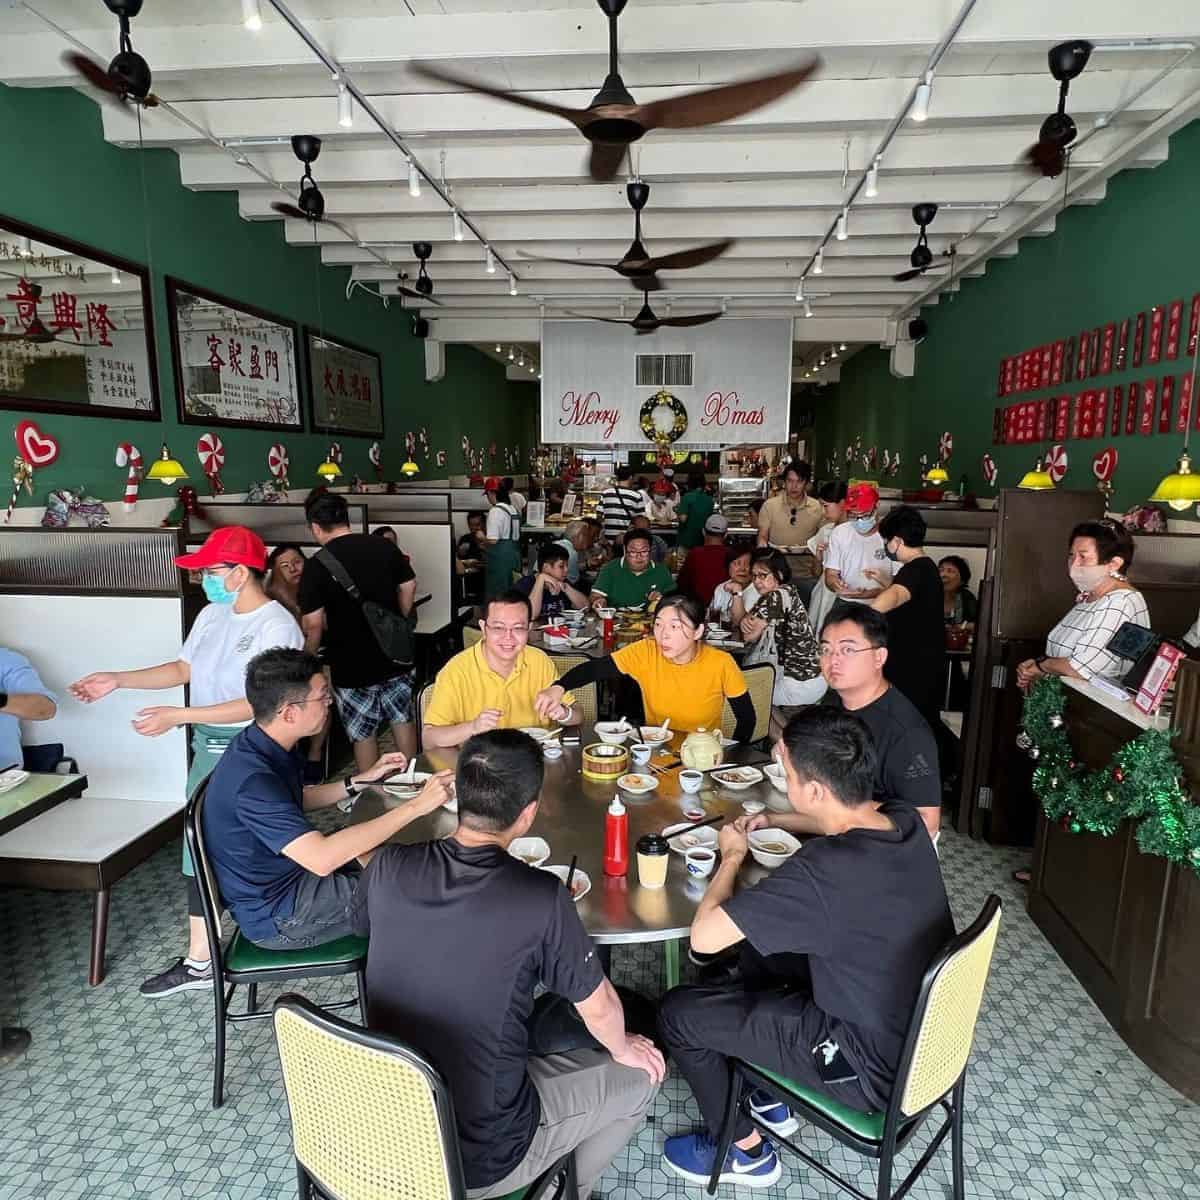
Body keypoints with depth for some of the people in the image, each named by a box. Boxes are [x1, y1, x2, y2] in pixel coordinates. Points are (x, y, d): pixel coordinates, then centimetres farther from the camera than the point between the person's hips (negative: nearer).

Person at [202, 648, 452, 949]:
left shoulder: (264, 745, -3)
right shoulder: (252, 779, -33)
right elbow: (322, 858, -41)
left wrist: (361, 780, 5)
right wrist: (415, 805, -39)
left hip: (287, 871, 9)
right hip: (275, 916, -9)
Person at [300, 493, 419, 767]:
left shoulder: (317, 565, -14)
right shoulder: (385, 547, -2)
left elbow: (313, 625, -15)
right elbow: (409, 587, 8)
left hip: (351, 665, -4)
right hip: (395, 655, 4)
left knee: (363, 733, 11)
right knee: (402, 719, 19)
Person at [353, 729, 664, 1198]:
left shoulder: (386, 868, -15)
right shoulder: (541, 897, -27)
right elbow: (598, 1007, -11)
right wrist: (622, 1048, 12)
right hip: (481, 1160, -5)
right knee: (638, 1077, 15)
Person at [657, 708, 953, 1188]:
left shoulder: (821, 870, -36)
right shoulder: (904, 821, -10)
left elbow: (704, 936, -27)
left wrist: (733, 855, -11)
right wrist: (773, 821, 7)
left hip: (875, 1071, -8)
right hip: (926, 1036, 8)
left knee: (678, 1012, 2)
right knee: (760, 942, 21)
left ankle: (745, 1150, 25)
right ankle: (772, 1099, 36)